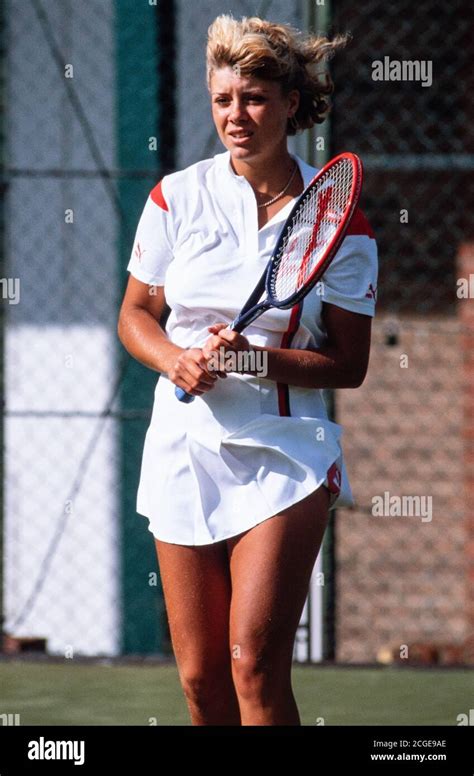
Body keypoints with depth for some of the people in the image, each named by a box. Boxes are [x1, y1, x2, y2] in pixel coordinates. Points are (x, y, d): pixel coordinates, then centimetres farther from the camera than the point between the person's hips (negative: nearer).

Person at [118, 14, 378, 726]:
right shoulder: (177, 195, 3)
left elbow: (348, 366, -2)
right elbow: (136, 314, 12)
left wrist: (256, 359, -18)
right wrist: (176, 361, -9)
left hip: (284, 452, -3)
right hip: (184, 446, 3)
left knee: (255, 666, -15)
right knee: (200, 678, 4)